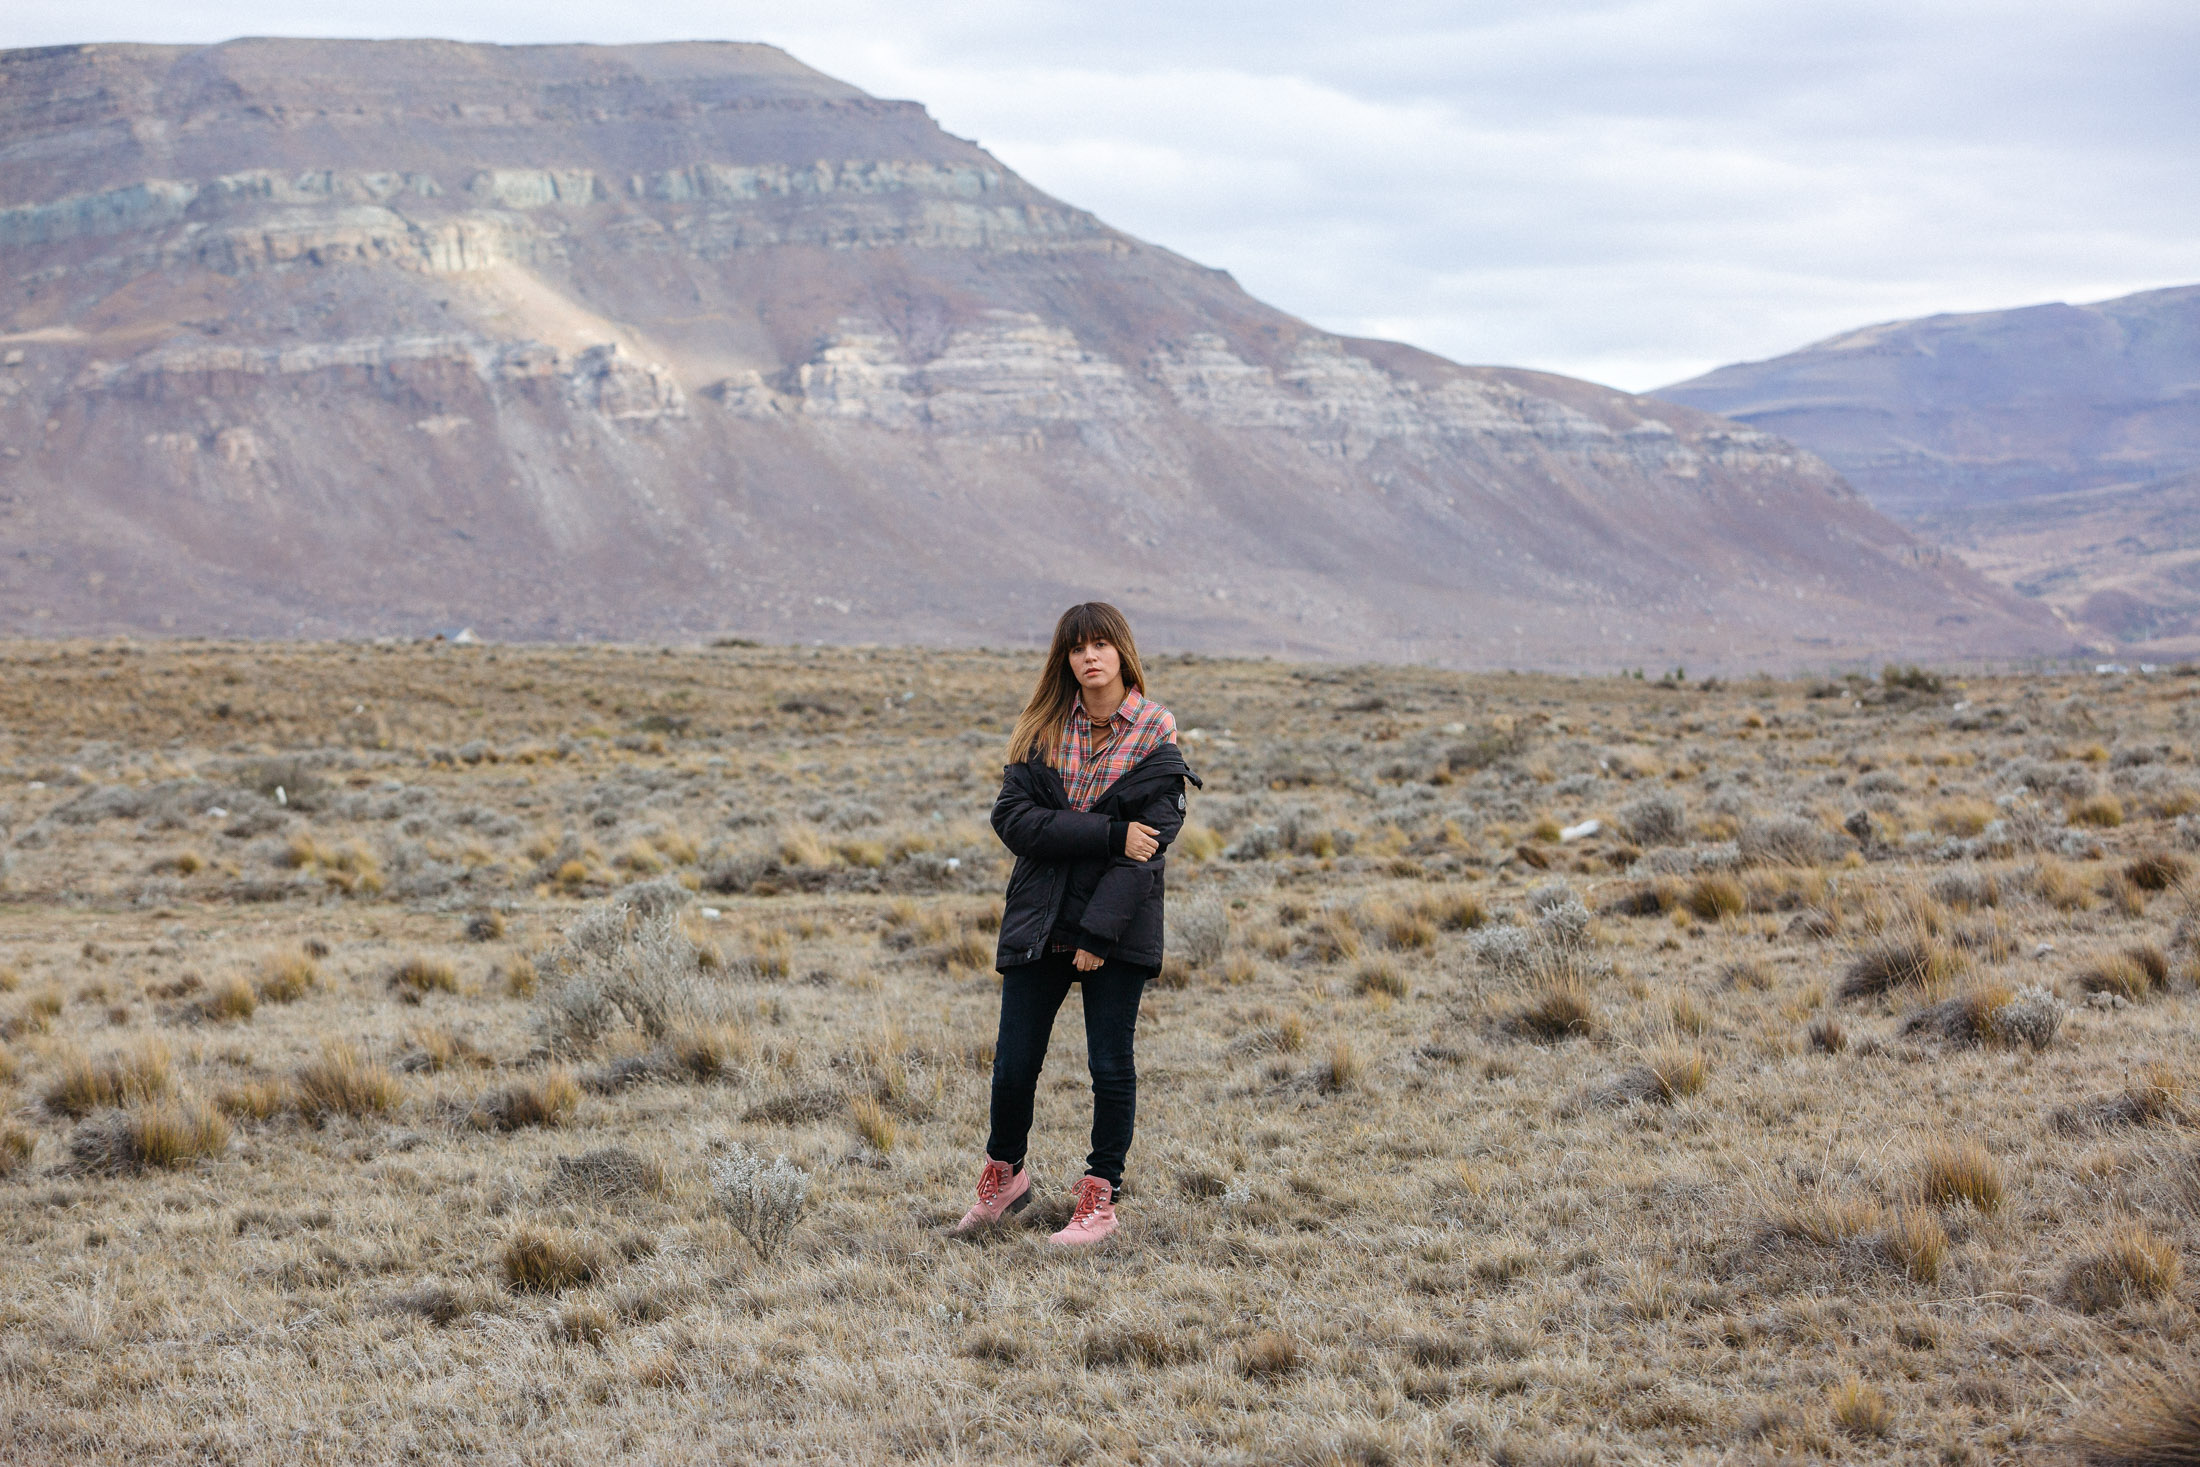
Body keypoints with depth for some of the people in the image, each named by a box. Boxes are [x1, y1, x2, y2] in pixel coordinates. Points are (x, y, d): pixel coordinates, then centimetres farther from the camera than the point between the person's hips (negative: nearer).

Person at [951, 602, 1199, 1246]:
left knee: (1111, 1066, 2)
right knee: (1013, 1064, 4)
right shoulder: (1043, 730, 5)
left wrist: (1099, 933, -17)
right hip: (1040, 923, 2)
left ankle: (1099, 1196, 16)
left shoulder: (1156, 736, -3)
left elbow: (1149, 843, -10)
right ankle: (1003, 1174, 28)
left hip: (1119, 927, -2)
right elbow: (1012, 818, -7)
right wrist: (1109, 834, -19)